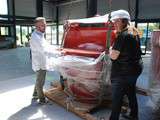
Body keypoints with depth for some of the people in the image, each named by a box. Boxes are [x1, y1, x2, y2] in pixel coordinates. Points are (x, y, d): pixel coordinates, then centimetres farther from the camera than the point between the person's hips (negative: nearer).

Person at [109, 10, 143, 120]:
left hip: (123, 72, -10)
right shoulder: (134, 33, 9)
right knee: (131, 93, 23)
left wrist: (111, 49, 0)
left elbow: (113, 56, -19)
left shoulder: (122, 35, -19)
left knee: (117, 98, 2)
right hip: (135, 68, 10)